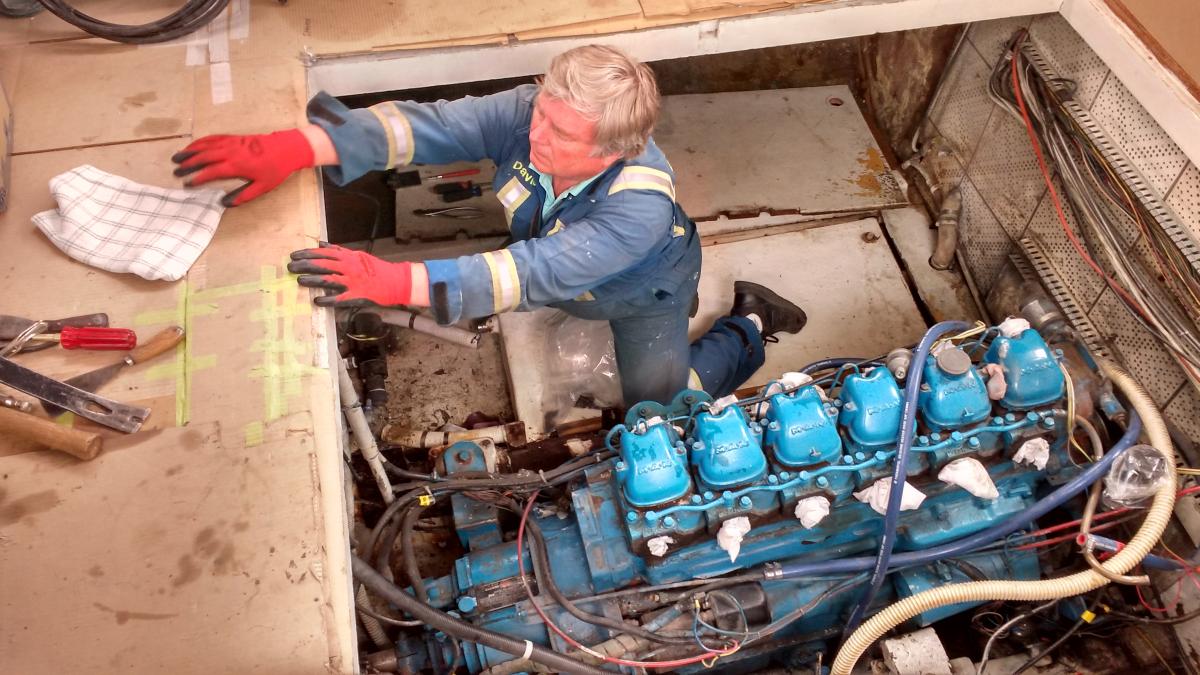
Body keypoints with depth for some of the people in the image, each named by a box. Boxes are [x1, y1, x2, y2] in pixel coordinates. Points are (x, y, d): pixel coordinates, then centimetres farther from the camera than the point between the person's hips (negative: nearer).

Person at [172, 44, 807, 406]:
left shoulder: (640, 207, -47)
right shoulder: (527, 113, -34)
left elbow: (536, 273, -56)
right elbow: (427, 124, -45)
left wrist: (399, 281, -66)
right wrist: (301, 144, -60)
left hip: (643, 292, -5)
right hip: (560, 263, 5)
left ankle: (747, 324, 25)